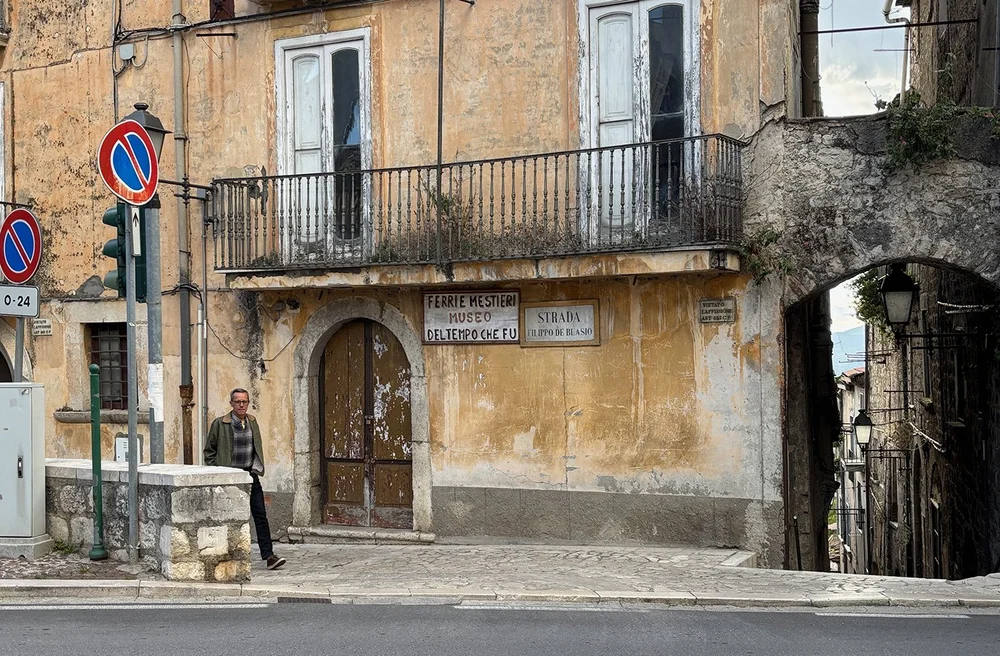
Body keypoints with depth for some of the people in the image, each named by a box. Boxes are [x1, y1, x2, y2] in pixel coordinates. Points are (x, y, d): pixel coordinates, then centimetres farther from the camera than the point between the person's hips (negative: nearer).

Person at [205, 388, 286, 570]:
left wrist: (256, 469, 9)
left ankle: (268, 556, -6)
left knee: (260, 515, -4)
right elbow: (209, 451, 3)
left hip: (250, 475, 4)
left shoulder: (252, 422, 10)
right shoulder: (220, 424, -4)